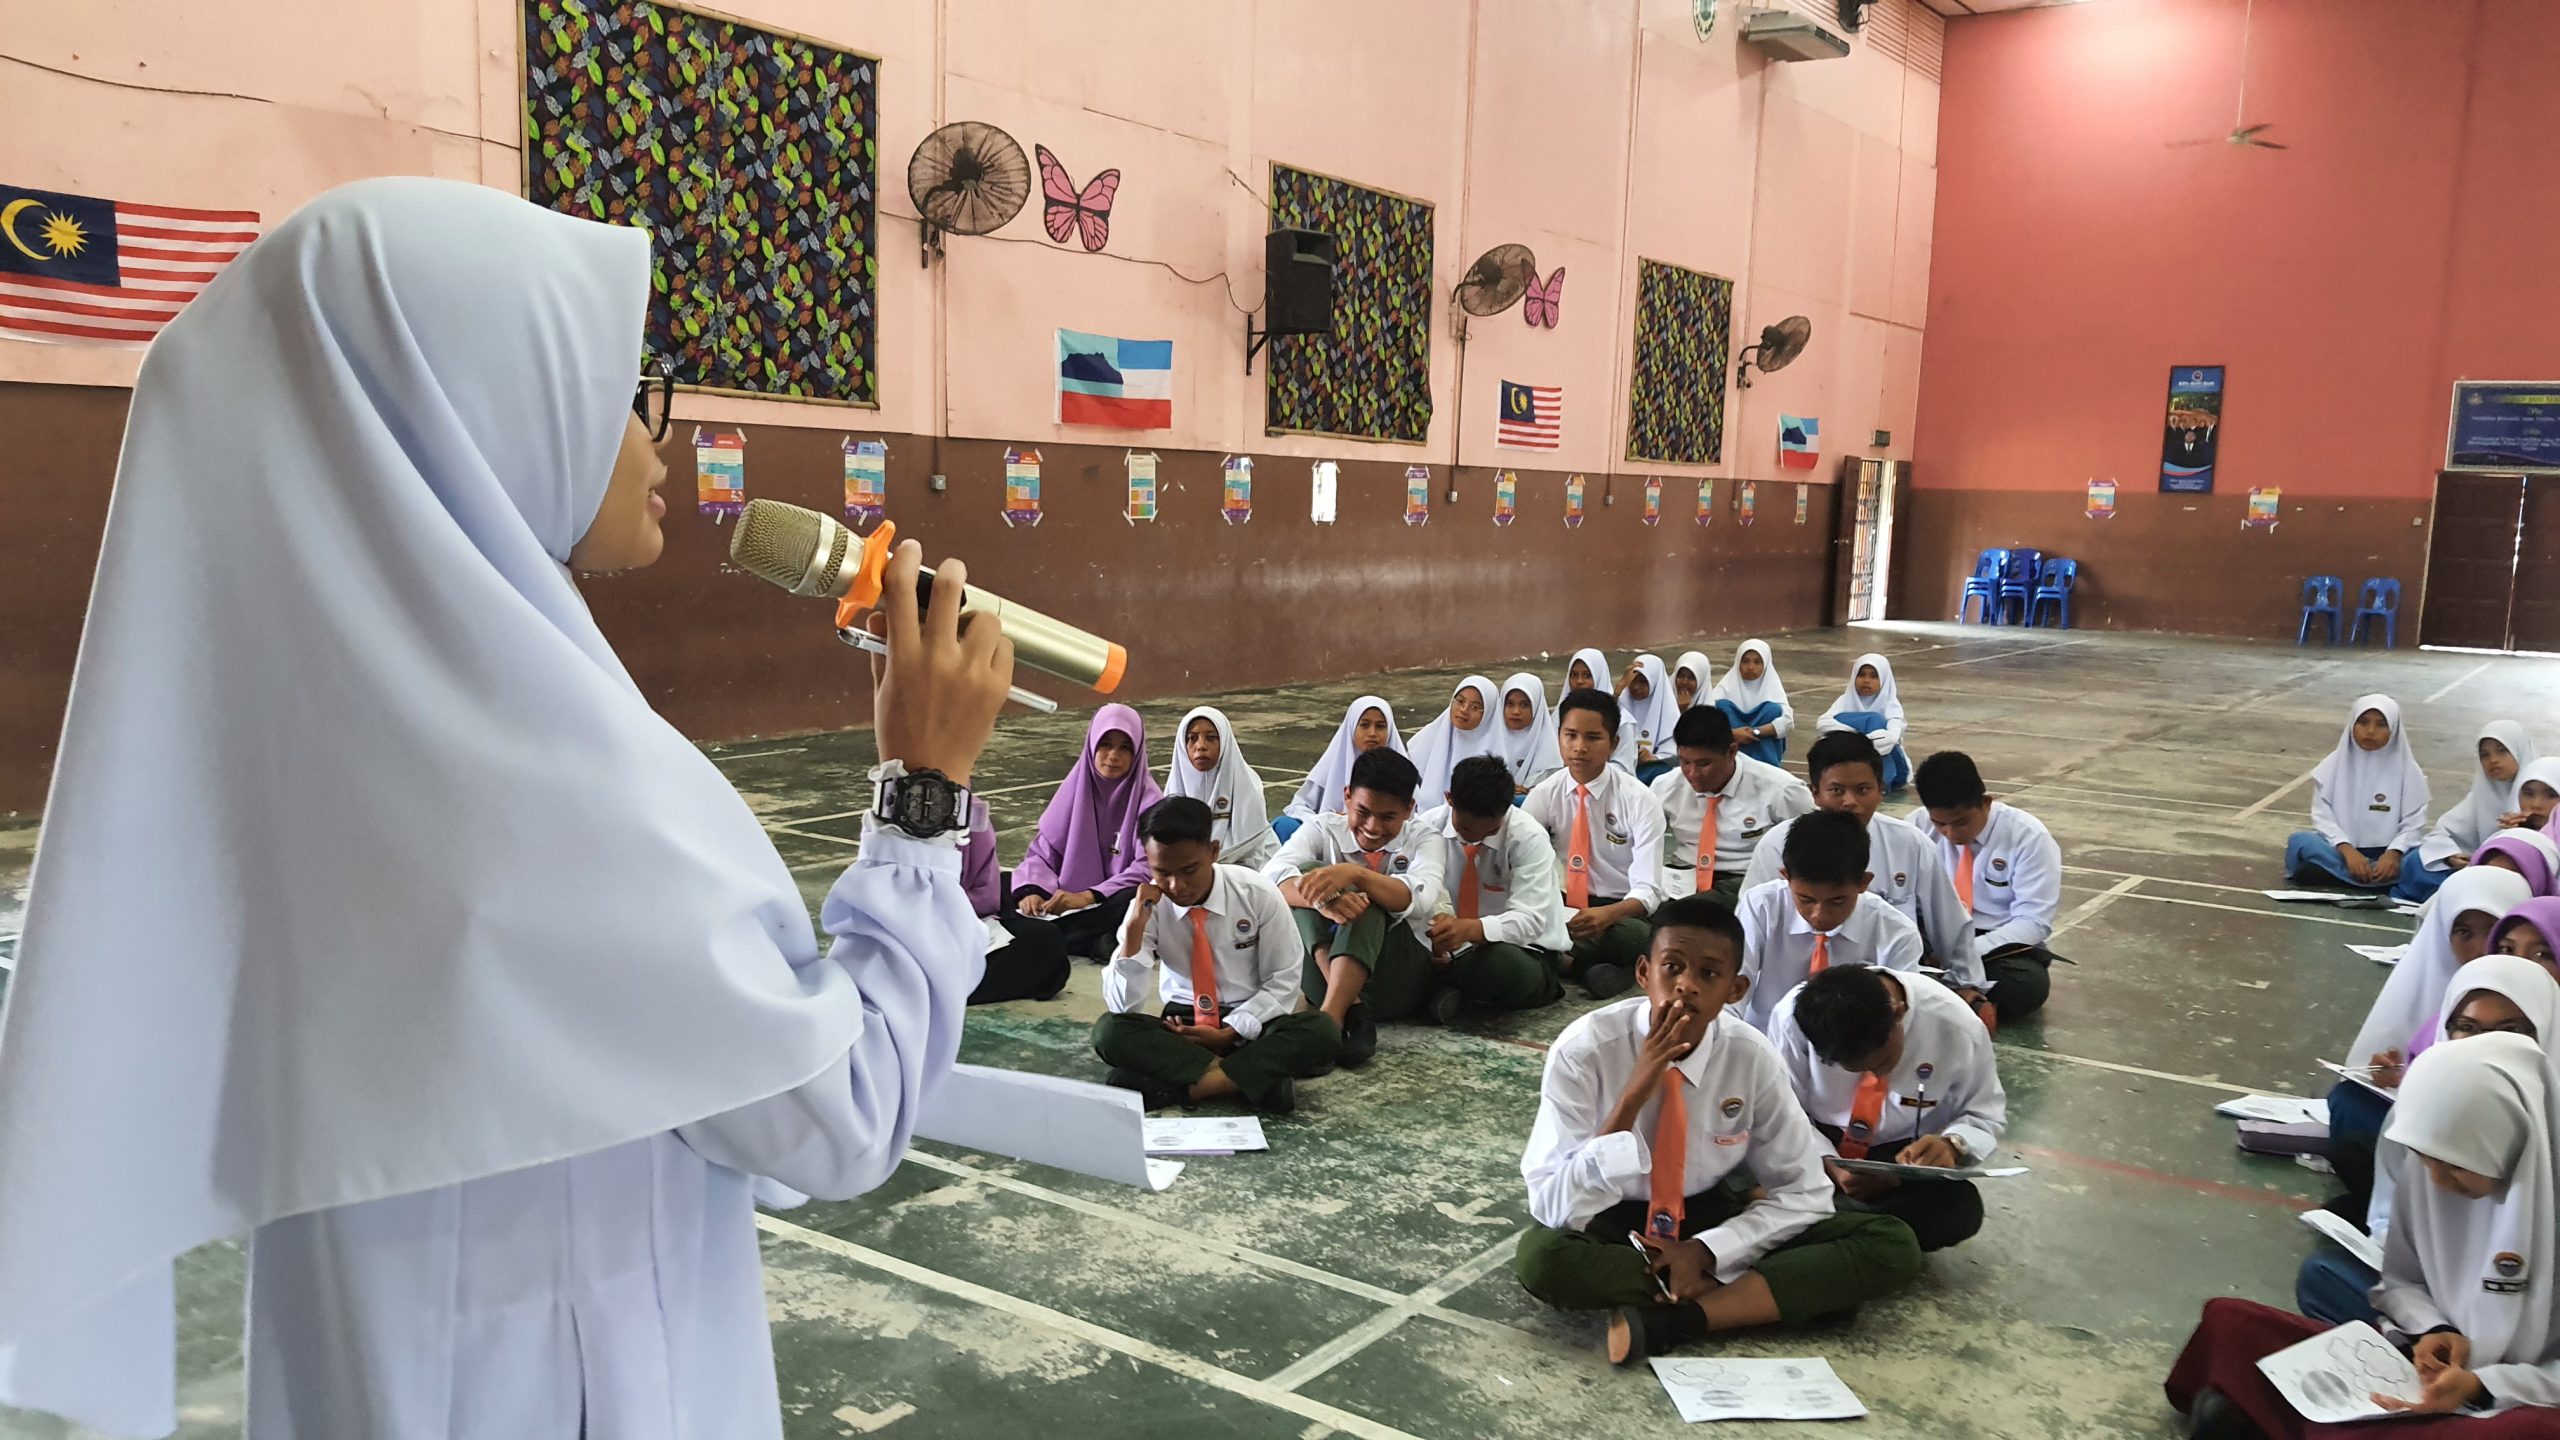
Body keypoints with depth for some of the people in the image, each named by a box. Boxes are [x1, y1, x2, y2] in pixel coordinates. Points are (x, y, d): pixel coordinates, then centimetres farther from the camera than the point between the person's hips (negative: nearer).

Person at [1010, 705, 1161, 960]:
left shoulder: (1148, 800, -5)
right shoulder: (1074, 788, 5)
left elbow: (1149, 867, -14)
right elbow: (1043, 850, 3)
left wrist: (1089, 896, -25)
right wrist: (1031, 890, -18)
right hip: (1069, 899, 4)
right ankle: (1098, 941, -24)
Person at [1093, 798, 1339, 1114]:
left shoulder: (1259, 894, -12)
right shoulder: (1149, 906, -10)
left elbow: (1282, 981, -5)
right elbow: (1122, 1007, -15)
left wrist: (1229, 1033, -17)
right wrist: (1135, 928, -25)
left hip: (1250, 1025, -1)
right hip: (1183, 1027, 1)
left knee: (1322, 1032, -31)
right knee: (1110, 1030, -29)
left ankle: (1187, 1084, -29)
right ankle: (1257, 1075, -29)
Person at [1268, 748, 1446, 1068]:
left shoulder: (1423, 841, 3)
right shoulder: (1323, 830, 5)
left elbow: (1420, 899, -21)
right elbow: (1272, 877, -16)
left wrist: (1354, 874, -38)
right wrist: (1321, 899, -38)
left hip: (1399, 975, -1)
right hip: (1320, 969, 1)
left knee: (1365, 898, -28)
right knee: (1308, 871, -21)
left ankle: (1329, 1018, -43)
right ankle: (1349, 1008, -36)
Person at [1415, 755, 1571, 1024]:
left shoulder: (1529, 837, -17)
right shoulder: (1427, 828, -8)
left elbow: (1529, 919, -26)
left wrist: (1471, 929, -44)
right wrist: (1435, 934, -37)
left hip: (1520, 950, -3)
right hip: (1455, 945, 3)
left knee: (1503, 967, -40)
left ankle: (1447, 983, -12)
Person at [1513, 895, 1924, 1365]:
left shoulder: (1753, 1058, -15)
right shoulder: (1584, 1050, -23)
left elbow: (1804, 1194, -5)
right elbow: (1553, 1209, -26)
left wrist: (1707, 1252, -21)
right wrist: (1633, 1097, -35)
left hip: (1713, 1218, 3)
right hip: (1613, 1223, -2)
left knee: (1892, 1246, -17)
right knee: (1541, 1256, -38)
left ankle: (1672, 1322, -25)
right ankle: (1750, 1295, -17)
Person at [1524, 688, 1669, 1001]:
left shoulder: (1640, 800, -11)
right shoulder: (1544, 795, -3)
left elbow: (1647, 891, -18)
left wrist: (1606, 914, -40)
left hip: (1622, 910, -3)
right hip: (1566, 905, 3)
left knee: (1637, 938, -39)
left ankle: (1557, 958, -17)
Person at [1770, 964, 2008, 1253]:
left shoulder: (1956, 1025, -22)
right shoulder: (1793, 1017, -23)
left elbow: (1986, 1115, -7)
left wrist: (1952, 1144, -29)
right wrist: (1828, 1165, -28)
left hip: (1905, 1157, 1)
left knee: (1958, 1208, -32)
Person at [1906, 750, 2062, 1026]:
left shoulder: (2028, 836, -12)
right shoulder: (1916, 826, -5)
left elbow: (2034, 921, -14)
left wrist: (1969, 952, -27)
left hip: (2000, 944, -1)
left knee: (2028, 984, -36)